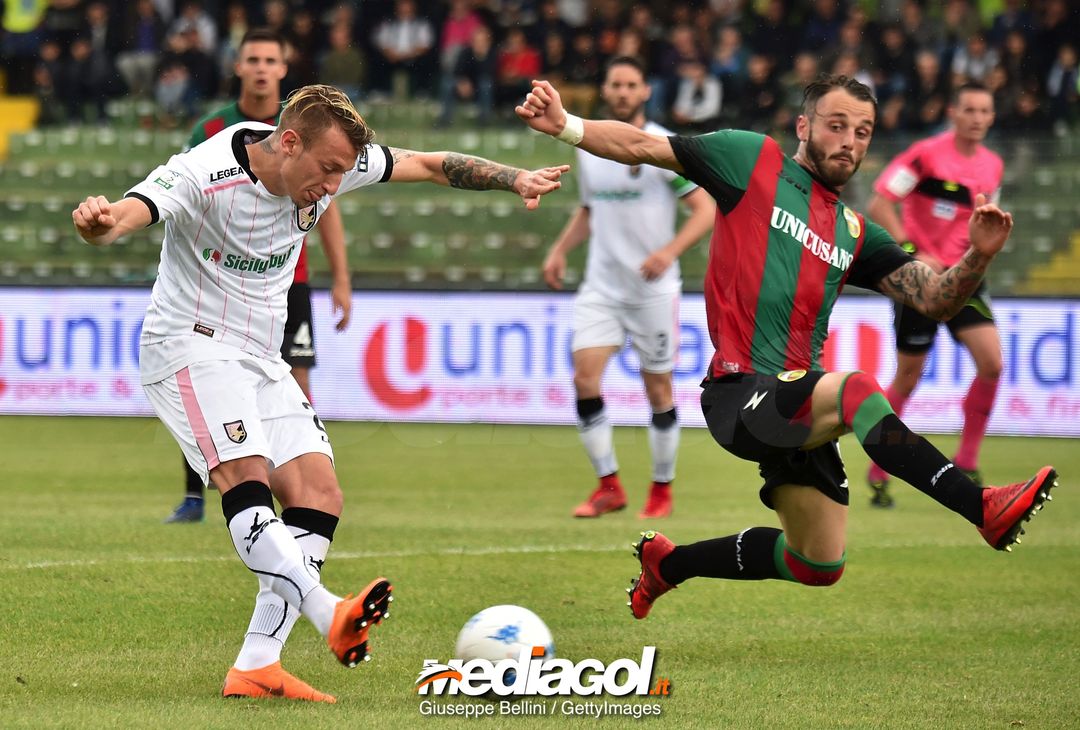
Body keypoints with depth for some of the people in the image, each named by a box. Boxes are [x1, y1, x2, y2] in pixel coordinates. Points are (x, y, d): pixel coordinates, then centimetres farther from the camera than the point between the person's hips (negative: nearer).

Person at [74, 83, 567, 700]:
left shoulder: (333, 161, -4)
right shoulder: (205, 175, -23)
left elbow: (430, 165, 8)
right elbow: (127, 215, -38)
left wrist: (515, 179, 1)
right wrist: (99, 222, -61)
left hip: (262, 359, 7)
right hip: (192, 348, -7)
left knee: (319, 498, -5)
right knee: (247, 477, -29)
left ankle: (256, 669, -9)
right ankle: (329, 614, -40)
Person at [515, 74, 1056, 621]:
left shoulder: (855, 235, 17)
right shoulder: (753, 160, 3)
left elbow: (935, 300, 9)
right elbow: (642, 148, 1)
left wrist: (977, 257, -10)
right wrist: (567, 126, -15)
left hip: (798, 403, 8)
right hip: (740, 391, -8)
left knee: (820, 566, 13)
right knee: (857, 391, -35)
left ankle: (666, 564, 33)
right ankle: (984, 510, -42)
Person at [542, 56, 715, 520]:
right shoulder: (588, 148, 8)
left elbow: (706, 209, -11)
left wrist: (670, 251, -25)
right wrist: (560, 249, 8)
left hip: (653, 289, -4)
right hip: (601, 286, 4)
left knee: (658, 390, 2)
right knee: (584, 377, -11)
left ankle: (662, 490, 18)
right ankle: (609, 487, -3)